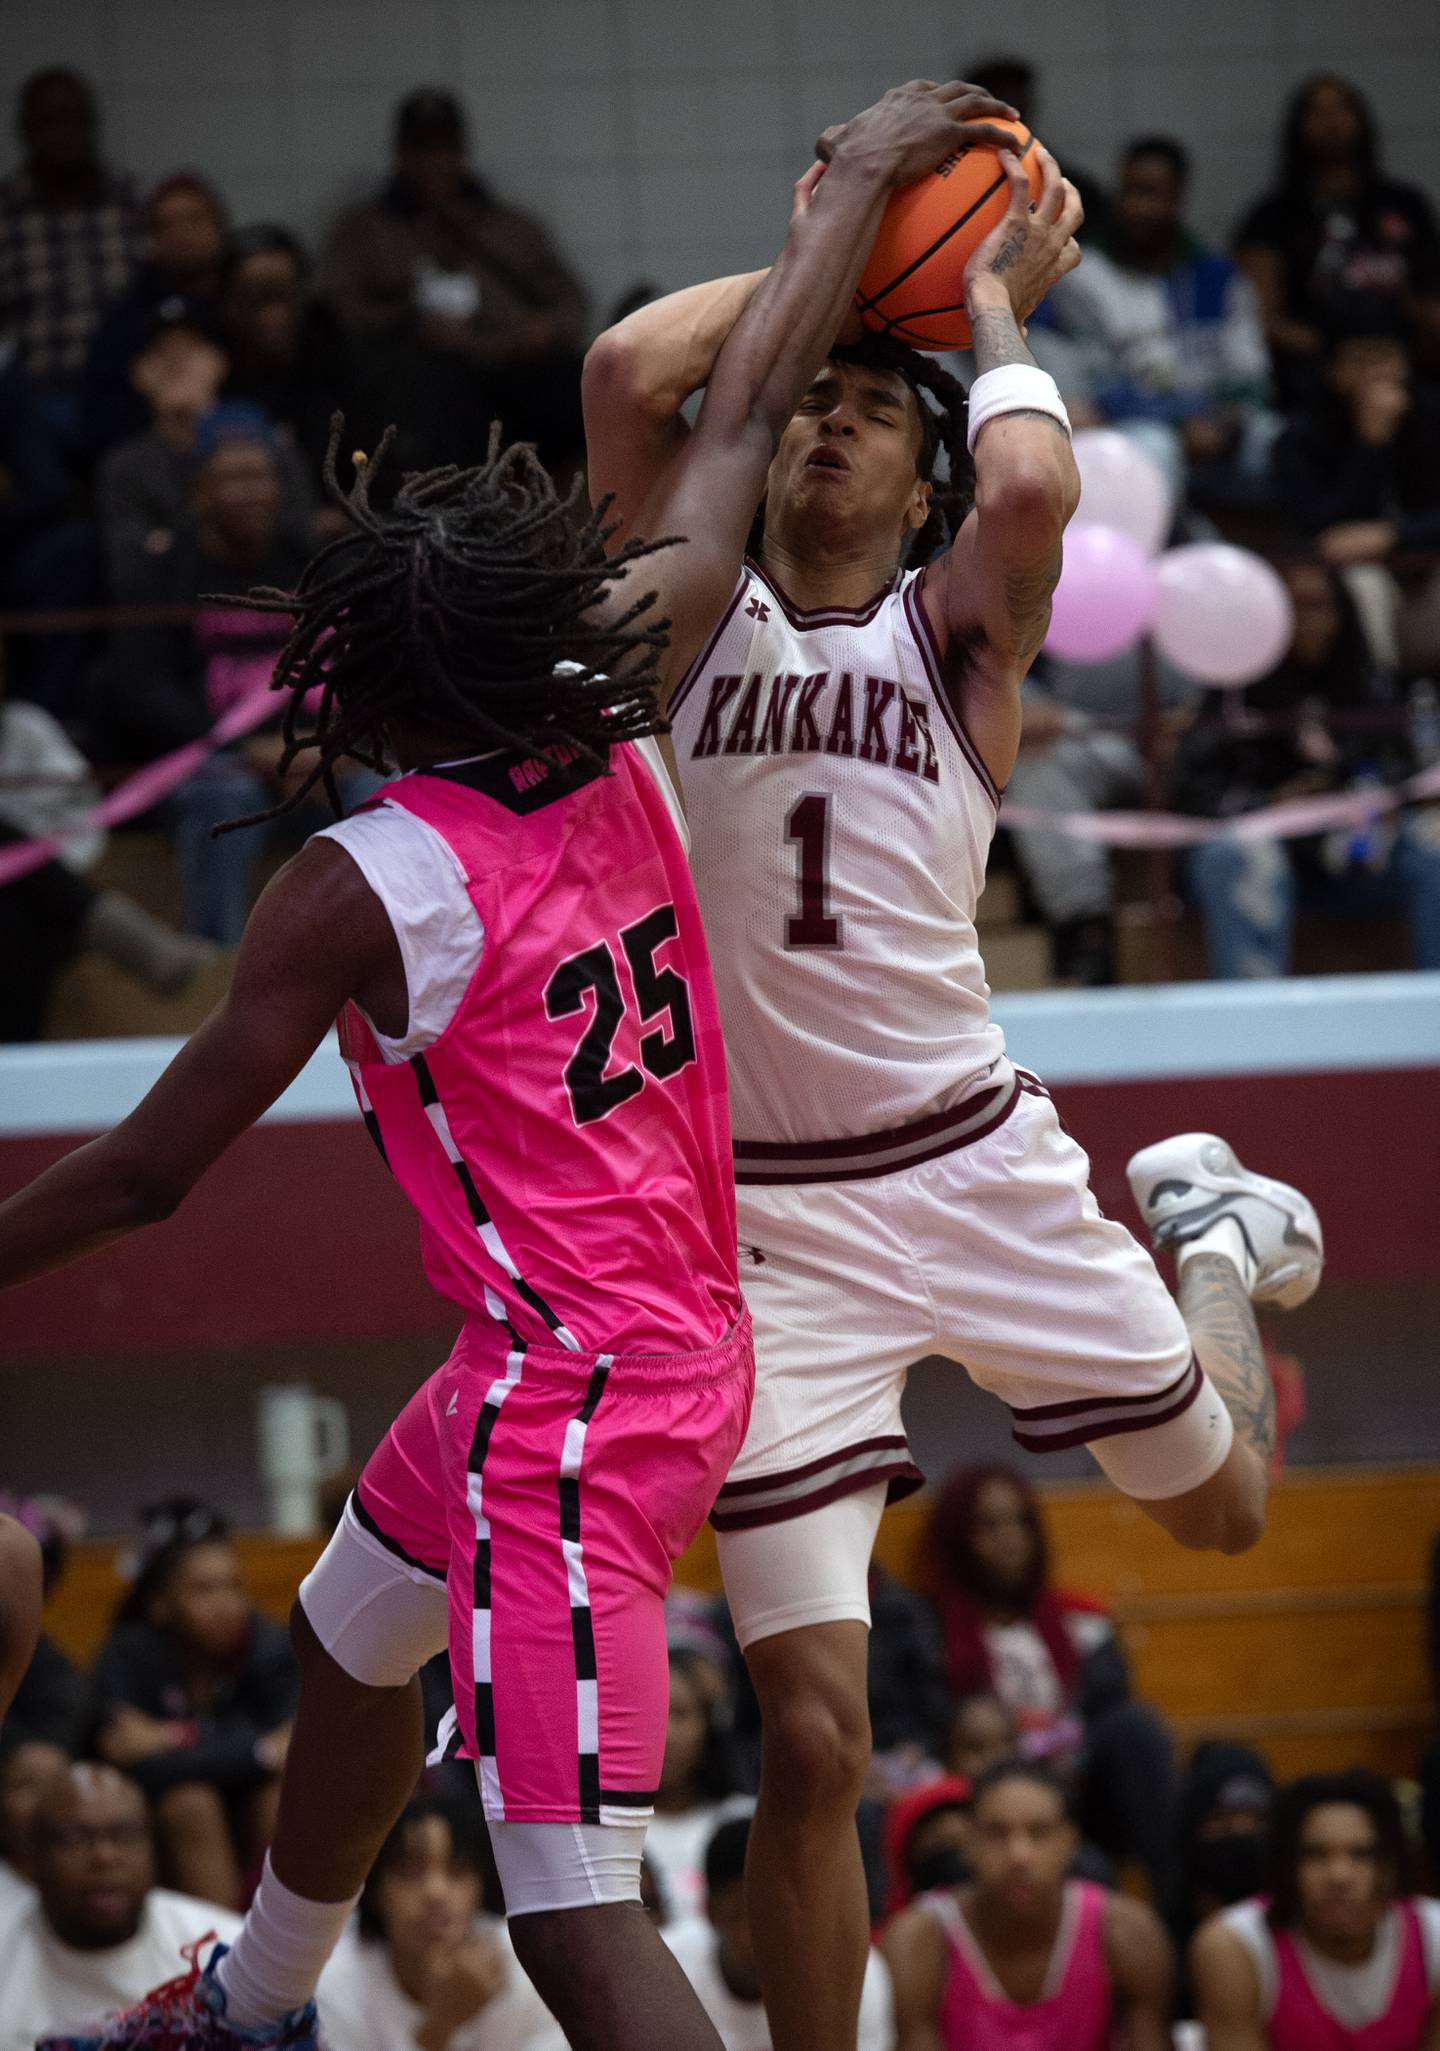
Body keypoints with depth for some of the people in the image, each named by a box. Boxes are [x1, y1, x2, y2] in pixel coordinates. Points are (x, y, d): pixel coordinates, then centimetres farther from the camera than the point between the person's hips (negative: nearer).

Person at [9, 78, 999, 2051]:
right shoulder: (621, 752, -3)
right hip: (687, 1340, 10)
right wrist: (859, 182, 15)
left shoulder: (358, 890, -19)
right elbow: (745, 419, 7)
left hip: (570, 1391, -9)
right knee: (349, 1650, 34)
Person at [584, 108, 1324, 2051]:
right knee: (812, 1733, -7)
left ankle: (1205, 1232, 53)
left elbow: (1035, 484, -22)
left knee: (1220, 1504, 23)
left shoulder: (955, 625, 2)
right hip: (768, 1223, -1)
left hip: (972, 1161, 1)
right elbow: (627, 373, -13)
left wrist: (994, 305, -4)